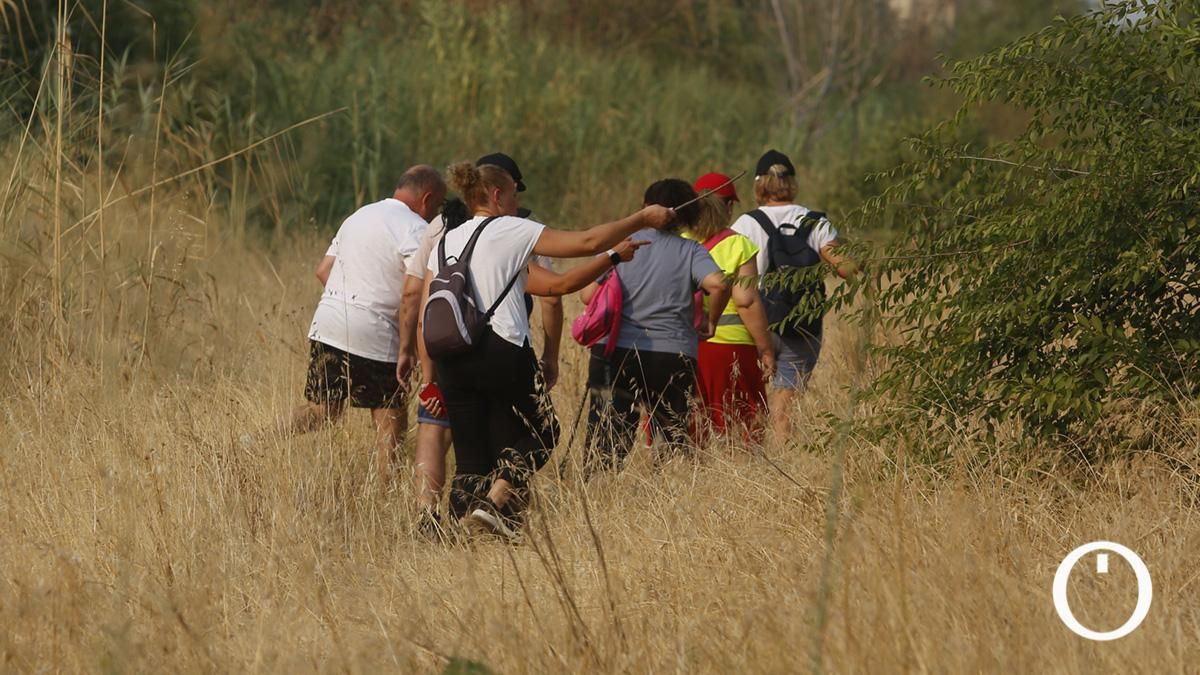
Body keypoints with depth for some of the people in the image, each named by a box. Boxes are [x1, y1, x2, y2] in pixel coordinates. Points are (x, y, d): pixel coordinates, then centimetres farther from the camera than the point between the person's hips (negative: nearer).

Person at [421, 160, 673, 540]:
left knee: (471, 455, 8)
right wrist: (643, 220, 7)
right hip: (500, 351, -6)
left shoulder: (445, 243, 16)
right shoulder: (511, 231, 0)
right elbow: (587, 243, -2)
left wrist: (432, 375, 17)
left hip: (450, 357, 6)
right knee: (538, 433, 10)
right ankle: (495, 503, -9)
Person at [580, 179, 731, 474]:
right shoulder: (691, 252, 0)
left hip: (616, 353, 0)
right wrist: (710, 321, 0)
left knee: (603, 445, 1)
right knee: (679, 442, 13)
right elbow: (718, 283, -18)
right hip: (673, 357, 0)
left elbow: (588, 294, 0)